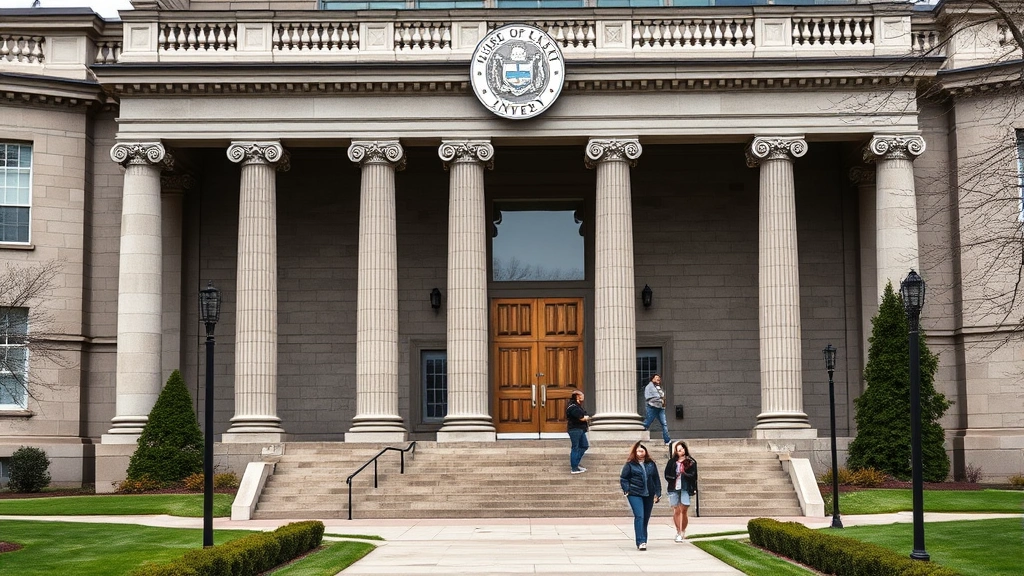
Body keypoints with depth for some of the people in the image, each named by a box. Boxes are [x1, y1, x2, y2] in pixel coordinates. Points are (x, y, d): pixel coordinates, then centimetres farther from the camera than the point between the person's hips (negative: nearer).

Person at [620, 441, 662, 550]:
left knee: (646, 518, 9)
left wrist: (657, 493, 8)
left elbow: (656, 479, 13)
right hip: (635, 495, -4)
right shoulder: (630, 464, -1)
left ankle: (643, 541, 20)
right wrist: (627, 490, -7)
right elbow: (623, 478, 3)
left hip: (649, 495, 4)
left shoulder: (651, 464, 9)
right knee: (639, 516, -15)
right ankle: (641, 542, -17)